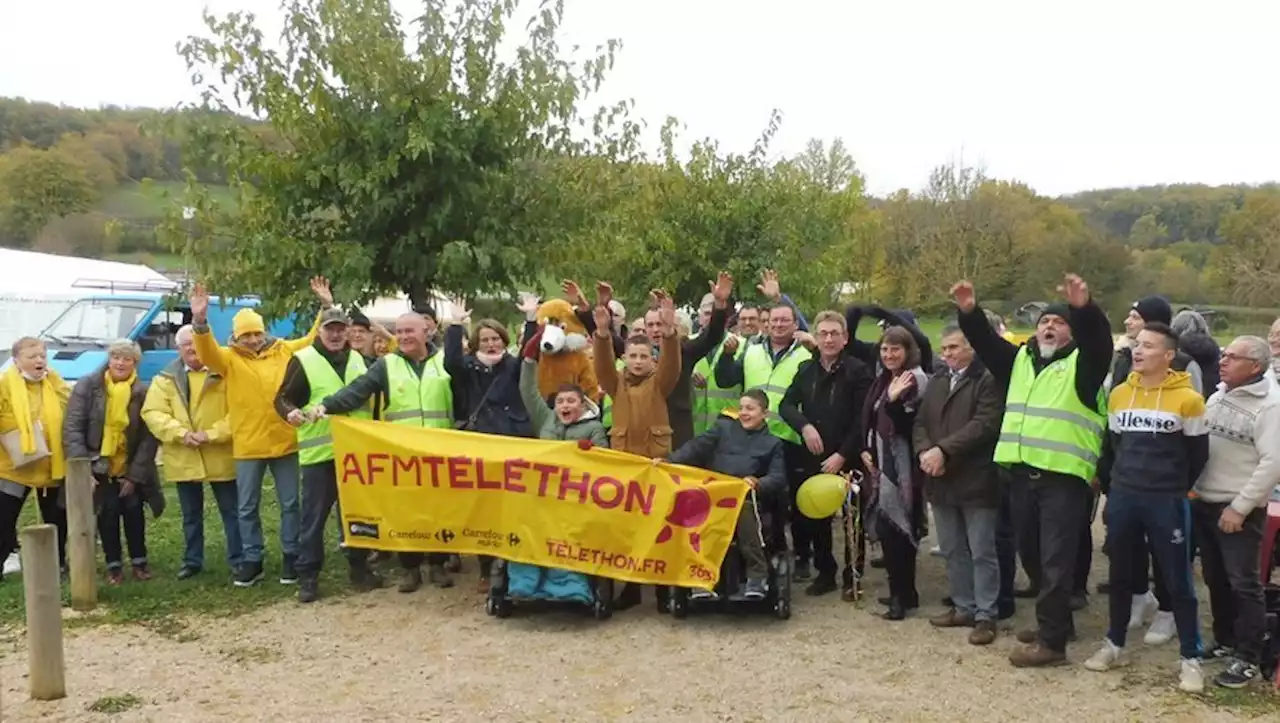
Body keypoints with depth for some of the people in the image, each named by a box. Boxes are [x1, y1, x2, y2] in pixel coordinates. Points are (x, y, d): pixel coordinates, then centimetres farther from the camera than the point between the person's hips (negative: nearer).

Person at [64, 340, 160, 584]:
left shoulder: (144, 392, -8)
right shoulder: (87, 386, -10)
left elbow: (149, 437, -8)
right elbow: (72, 428, -12)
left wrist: (135, 475, -12)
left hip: (129, 468, 1)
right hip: (99, 467, -1)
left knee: (133, 510, 1)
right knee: (108, 513, 0)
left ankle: (139, 561, 17)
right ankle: (113, 565, 12)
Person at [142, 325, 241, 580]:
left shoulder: (224, 373, -1)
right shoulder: (165, 379, 6)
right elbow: (152, 413, -3)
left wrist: (212, 434, -17)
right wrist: (181, 433, -17)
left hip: (220, 457, -2)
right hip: (184, 459, 2)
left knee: (232, 512, 4)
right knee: (191, 515, 14)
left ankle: (238, 560, 14)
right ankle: (192, 561, 25)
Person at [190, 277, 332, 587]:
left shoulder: (284, 350, 6)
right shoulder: (229, 358, 0)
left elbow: (314, 340, 11)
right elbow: (207, 352, -19)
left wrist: (326, 308, 1)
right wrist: (200, 322, -36)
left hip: (284, 442, 1)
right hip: (248, 446, -1)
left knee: (290, 503, 9)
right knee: (247, 507, 8)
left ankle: (290, 556, 22)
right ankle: (252, 560, 21)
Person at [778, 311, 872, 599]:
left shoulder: (858, 371, -6)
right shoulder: (806, 370, 8)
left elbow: (863, 419, -11)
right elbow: (786, 405, 4)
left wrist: (843, 454, -16)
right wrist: (804, 426, -15)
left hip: (848, 458, -4)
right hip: (813, 457, 5)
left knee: (852, 518, 3)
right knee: (814, 515, 10)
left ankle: (852, 577, 15)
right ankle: (825, 572, 25)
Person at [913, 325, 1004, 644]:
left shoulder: (988, 380, -7)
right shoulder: (936, 382, 17)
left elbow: (984, 424, -18)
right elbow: (920, 422, 12)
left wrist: (943, 450, -20)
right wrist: (924, 451, -9)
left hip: (975, 480, -7)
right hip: (941, 481, 7)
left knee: (982, 553, 0)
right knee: (952, 551, 15)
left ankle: (985, 615, 8)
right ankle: (963, 607, 26)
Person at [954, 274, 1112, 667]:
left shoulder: (1082, 363, 0)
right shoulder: (1020, 360, 15)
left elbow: (1099, 339, -18)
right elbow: (987, 343, 10)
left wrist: (1084, 308, -37)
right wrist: (970, 312, -7)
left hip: (1064, 476, -6)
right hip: (1024, 473, 6)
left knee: (1056, 559, -4)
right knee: (1034, 554, 16)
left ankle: (1051, 639, 1)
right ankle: (1056, 621, 32)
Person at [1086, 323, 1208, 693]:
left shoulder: (1188, 399, -8)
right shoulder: (1119, 394, 5)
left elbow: (1198, 455, 1)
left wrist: (1176, 489, 7)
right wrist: (1112, 485, 12)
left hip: (1167, 502, -4)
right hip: (1122, 498, 4)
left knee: (1177, 581, 2)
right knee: (1120, 575, 14)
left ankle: (1191, 658, 12)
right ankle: (1114, 644, 27)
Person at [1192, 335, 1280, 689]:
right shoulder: (1217, 396, 10)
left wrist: (1240, 507, -17)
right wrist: (1191, 488, 8)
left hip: (1239, 510, -7)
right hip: (1204, 502, 7)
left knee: (1243, 583, -3)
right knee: (1215, 579, 15)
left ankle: (1248, 658, 5)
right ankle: (1225, 640, 28)